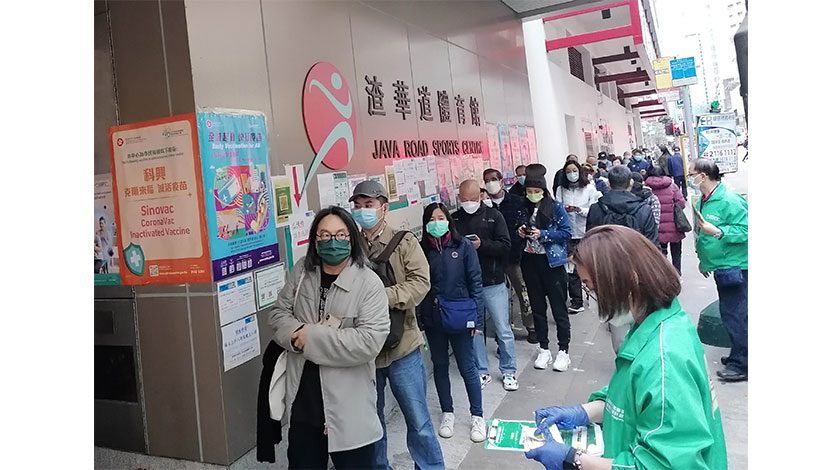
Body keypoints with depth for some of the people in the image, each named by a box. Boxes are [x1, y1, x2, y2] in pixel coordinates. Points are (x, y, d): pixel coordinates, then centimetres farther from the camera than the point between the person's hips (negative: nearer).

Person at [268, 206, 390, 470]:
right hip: (302, 400, 5)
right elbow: (279, 314, 6)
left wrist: (313, 337, -20)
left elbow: (370, 341, -22)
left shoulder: (369, 283, -14)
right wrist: (298, 333, -16)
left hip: (348, 406, -4)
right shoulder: (301, 272, 3)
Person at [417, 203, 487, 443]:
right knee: (440, 365, 15)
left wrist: (477, 318, -8)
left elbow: (475, 283, -5)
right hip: (432, 319, 2)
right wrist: (418, 319, -3)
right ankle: (447, 413, 32)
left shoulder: (463, 246, -7)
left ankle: (477, 416, 23)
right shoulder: (422, 249, -3)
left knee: (467, 367, 7)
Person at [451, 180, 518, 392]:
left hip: (493, 283, -2)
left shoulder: (493, 215, -1)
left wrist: (482, 245, -20)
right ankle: (482, 372, 26)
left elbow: (505, 246, -7)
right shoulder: (454, 219, 3)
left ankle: (509, 371, 23)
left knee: (503, 330, 5)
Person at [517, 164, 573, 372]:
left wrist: (542, 234, -19)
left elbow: (566, 232, -9)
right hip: (530, 261, 4)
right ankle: (543, 349, 24)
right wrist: (520, 233, -8)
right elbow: (517, 232, 14)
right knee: (537, 307, 12)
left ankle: (563, 351, 14)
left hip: (552, 261, -4)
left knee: (559, 308, 3)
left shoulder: (555, 207, -7)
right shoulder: (523, 208, 3)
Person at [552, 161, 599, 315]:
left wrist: (580, 210, -20)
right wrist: (564, 210, -21)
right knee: (572, 268, -1)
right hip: (569, 234, 1)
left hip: (586, 233, -1)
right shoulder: (561, 189, 3)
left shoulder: (589, 188, -2)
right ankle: (576, 302, 6)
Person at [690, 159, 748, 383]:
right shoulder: (703, 201, 10)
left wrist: (717, 232, -31)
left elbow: (745, 230, -23)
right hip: (721, 267, 9)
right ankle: (738, 354, 32)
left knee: (735, 316, -4)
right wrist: (704, 259, 26)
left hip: (735, 269, -9)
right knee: (730, 315, 19)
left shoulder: (729, 200, -19)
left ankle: (741, 364, 7)